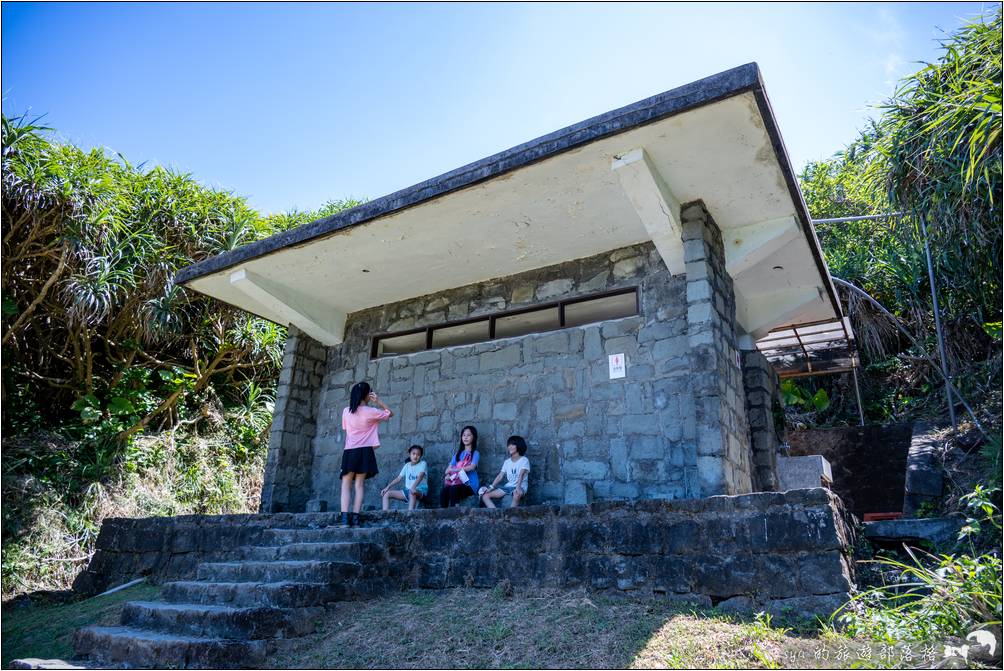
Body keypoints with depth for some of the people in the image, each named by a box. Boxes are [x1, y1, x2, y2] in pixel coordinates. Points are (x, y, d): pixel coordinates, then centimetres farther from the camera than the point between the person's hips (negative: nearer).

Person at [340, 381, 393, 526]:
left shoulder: (346, 411, 3)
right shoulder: (371, 412, -5)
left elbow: (346, 430, 14)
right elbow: (390, 414, 9)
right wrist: (379, 402, 4)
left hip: (349, 451, 1)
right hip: (364, 451, -1)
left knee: (346, 484, 3)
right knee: (359, 484, 3)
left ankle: (345, 518, -9)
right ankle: (355, 518, -3)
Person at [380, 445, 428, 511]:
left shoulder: (423, 463, -3)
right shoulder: (407, 465, 14)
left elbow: (420, 476, -20)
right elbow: (398, 478, 12)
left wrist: (413, 487, -37)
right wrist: (388, 487, -1)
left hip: (421, 490, -6)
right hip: (408, 490, 6)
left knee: (412, 492, -42)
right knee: (387, 493, -5)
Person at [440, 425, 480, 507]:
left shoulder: (475, 453, 7)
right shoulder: (459, 453, 21)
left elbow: (472, 467, -11)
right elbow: (449, 468, 12)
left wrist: (453, 469, -8)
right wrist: (448, 475, -12)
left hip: (469, 484, -4)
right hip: (456, 482, 4)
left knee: (453, 489, -36)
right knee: (443, 491, -29)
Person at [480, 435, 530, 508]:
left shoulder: (524, 460, -2)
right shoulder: (507, 462, 16)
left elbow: (521, 475, -18)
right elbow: (500, 476, 8)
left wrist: (518, 487, -35)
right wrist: (491, 487, -7)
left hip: (520, 487, -6)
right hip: (508, 486, 6)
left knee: (517, 495, -44)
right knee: (485, 496, -11)